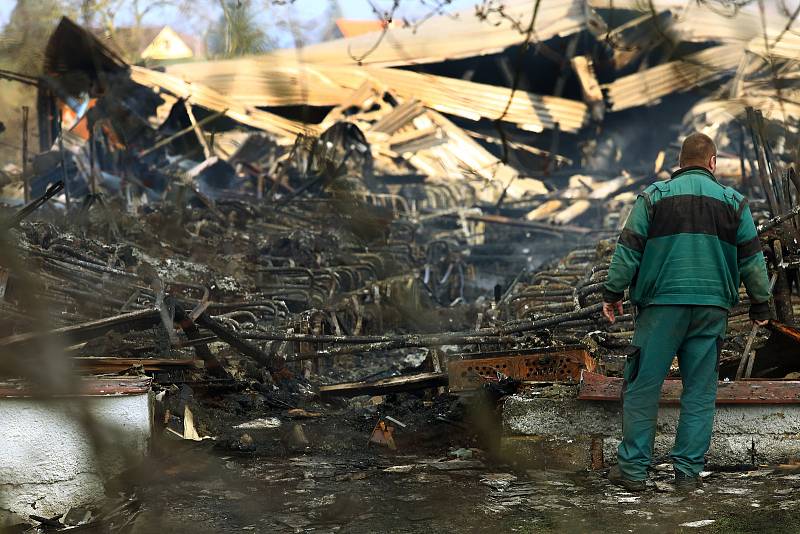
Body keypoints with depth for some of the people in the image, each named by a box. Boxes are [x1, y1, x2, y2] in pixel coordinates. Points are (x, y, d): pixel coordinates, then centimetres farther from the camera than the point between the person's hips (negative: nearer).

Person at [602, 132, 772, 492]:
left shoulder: (654, 196, 4)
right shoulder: (733, 202, 9)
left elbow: (627, 249, 0)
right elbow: (752, 259, 9)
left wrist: (612, 293, 7)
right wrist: (760, 303, 16)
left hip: (661, 305, -2)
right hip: (712, 308, 2)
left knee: (642, 387, 3)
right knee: (700, 392, 7)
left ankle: (632, 468, 4)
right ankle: (688, 471, 8)